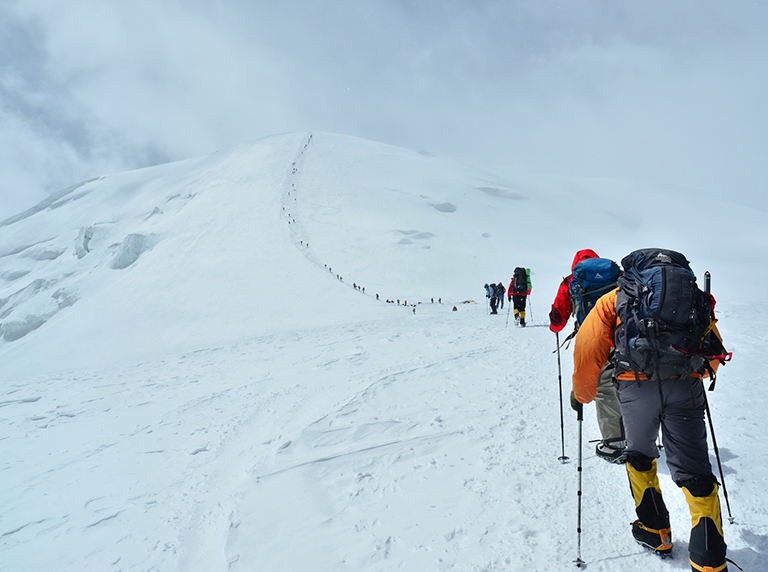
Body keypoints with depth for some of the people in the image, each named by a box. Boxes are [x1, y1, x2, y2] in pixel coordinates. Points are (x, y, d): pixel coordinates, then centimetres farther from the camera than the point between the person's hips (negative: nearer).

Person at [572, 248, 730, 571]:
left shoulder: (615, 299, 17)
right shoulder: (696, 296, 26)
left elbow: (588, 348, 6)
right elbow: (715, 351, 28)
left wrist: (582, 394, 17)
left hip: (637, 384, -1)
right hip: (687, 387, 2)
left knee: (640, 457, 23)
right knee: (694, 472, 11)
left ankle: (655, 531, 33)